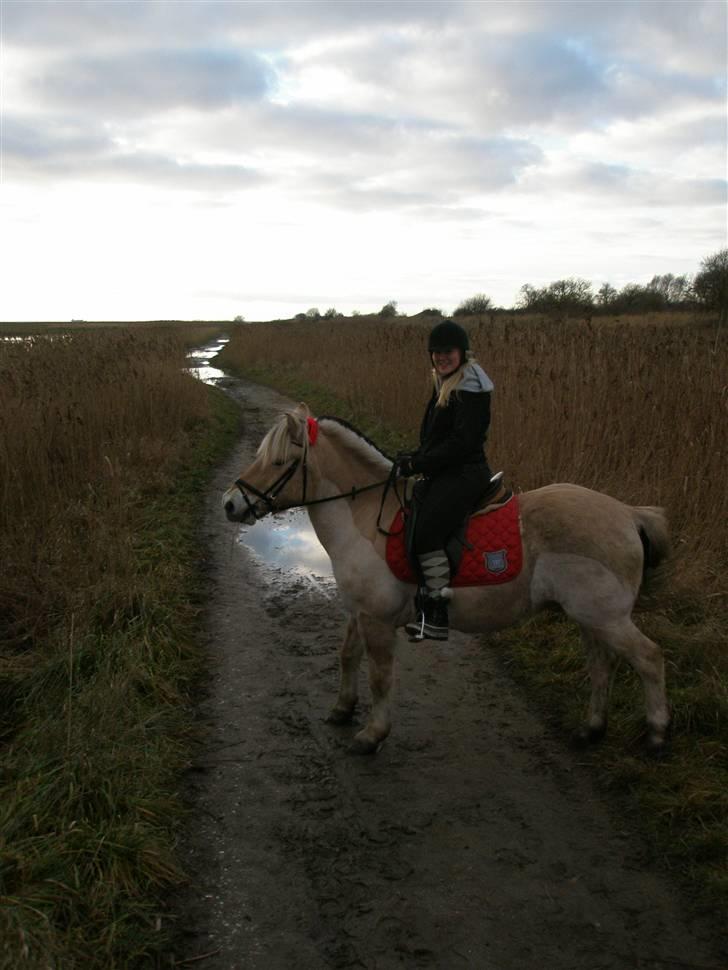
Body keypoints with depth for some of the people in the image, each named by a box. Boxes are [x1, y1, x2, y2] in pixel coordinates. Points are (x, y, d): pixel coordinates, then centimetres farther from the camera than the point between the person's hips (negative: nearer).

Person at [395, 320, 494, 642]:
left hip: (464, 474, -10)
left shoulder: (471, 387, -14)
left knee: (426, 532, -23)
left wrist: (418, 464, -18)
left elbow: (460, 442, -21)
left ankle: (436, 617, -16)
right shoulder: (445, 384, 16)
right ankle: (421, 602, 21)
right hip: (441, 473, 10)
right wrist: (413, 458, 5)